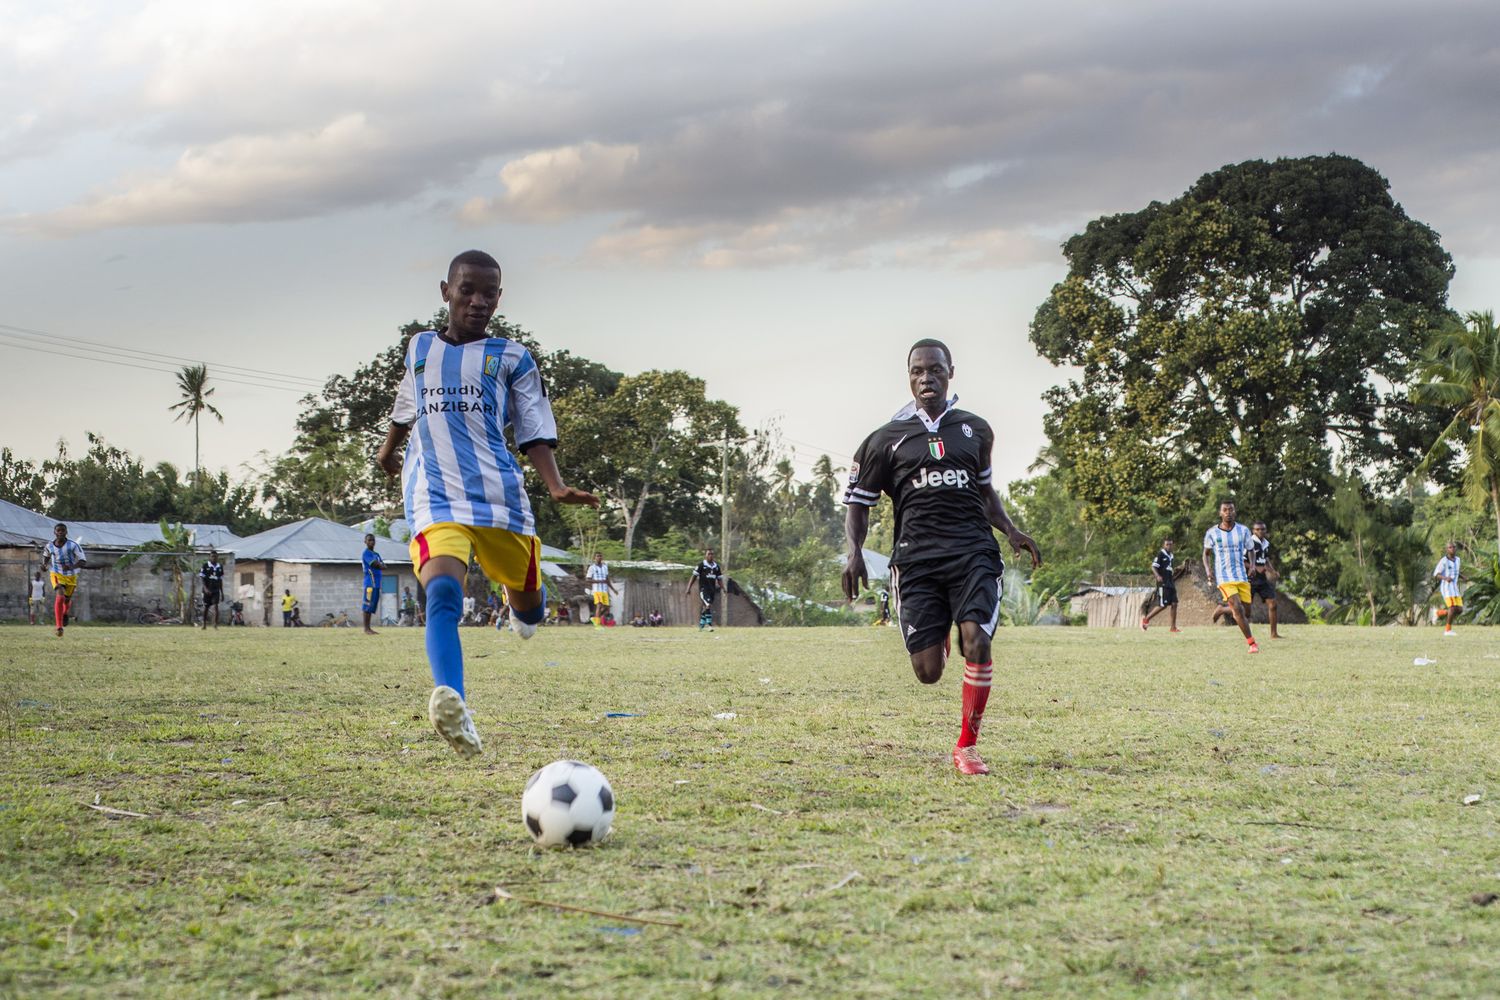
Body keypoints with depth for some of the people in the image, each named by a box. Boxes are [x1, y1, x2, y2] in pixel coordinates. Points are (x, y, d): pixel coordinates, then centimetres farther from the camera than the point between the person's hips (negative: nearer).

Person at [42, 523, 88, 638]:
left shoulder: (73, 545, -19)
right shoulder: (49, 546, -8)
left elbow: (83, 562, -22)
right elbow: (46, 555, 18)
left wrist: (71, 567, -37)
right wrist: (45, 563, -1)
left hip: (71, 576, 0)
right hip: (57, 575, 0)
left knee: (67, 599, 18)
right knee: (60, 597, -23)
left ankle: (65, 614, 57)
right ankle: (59, 627, -23)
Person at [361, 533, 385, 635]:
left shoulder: (376, 554, 21)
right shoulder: (366, 553, -5)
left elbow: (384, 567, 12)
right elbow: (375, 564, -16)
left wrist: (378, 565, -6)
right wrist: (381, 565, 4)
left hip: (377, 583, 9)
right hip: (370, 582, -9)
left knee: (372, 606, 9)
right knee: (368, 605, -10)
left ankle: (369, 628, 11)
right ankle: (366, 629, -11)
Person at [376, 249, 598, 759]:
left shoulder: (511, 357, 10)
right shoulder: (419, 348, 18)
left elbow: (534, 431, 5)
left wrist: (556, 485, -11)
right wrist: (389, 447, 54)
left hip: (499, 492, 1)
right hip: (435, 495, 0)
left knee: (528, 604, 11)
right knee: (443, 591, -27)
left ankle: (522, 601, 52)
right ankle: (451, 704, -45)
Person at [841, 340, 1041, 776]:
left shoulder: (975, 430, 17)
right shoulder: (887, 439, 9)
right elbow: (859, 502, 14)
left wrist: (1010, 531, 15)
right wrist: (854, 551, -4)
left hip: (973, 552, 1)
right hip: (917, 557, -1)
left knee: (976, 642, -22)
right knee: (928, 672, -6)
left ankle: (967, 746, -6)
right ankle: (935, 642, 35)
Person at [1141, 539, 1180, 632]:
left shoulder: (1170, 555, 18)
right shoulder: (1160, 555, -8)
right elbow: (1153, 567, -16)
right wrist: (1158, 576, -33)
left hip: (1170, 584, 8)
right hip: (1163, 584, -8)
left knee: (1174, 604, 0)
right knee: (1163, 605, -10)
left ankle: (1173, 627, 3)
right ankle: (1145, 620, 3)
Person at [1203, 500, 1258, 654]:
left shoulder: (1243, 531, 4)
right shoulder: (1212, 533, 0)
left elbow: (1250, 551, 13)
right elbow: (1206, 554, 12)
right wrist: (1208, 571, -5)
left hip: (1242, 576, 3)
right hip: (1224, 577, -3)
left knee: (1246, 612, 3)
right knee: (1238, 608, -19)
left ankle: (1224, 610, 35)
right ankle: (1252, 643, -16)